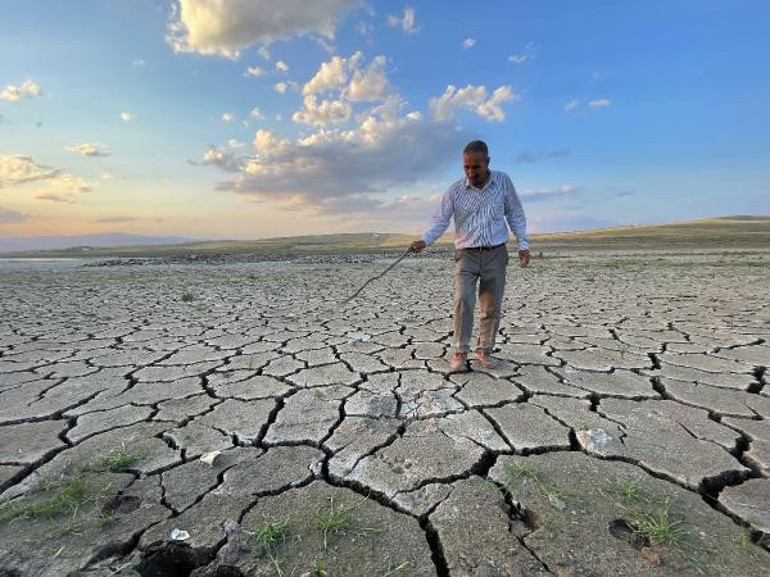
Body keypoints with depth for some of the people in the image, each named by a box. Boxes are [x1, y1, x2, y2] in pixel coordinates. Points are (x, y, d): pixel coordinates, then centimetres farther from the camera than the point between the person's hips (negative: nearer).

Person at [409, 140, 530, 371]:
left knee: (492, 307, 5)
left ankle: (484, 350, 20)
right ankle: (460, 352, -3)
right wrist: (425, 241, -23)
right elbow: (440, 221, -5)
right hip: (466, 255, -1)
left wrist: (523, 244, 3)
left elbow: (515, 214, 9)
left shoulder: (503, 181, 2)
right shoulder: (455, 191, -3)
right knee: (463, 300, -16)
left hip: (496, 254, 2)